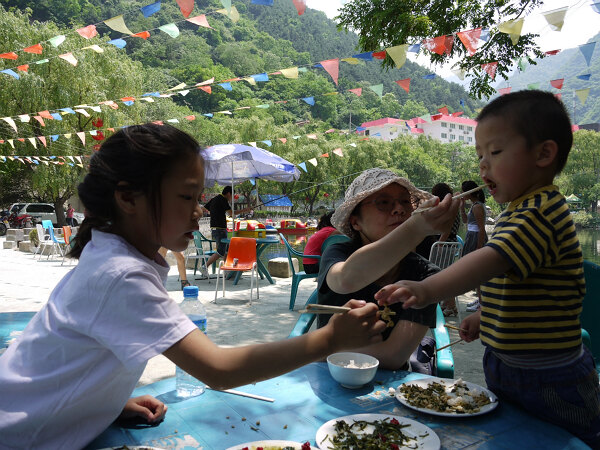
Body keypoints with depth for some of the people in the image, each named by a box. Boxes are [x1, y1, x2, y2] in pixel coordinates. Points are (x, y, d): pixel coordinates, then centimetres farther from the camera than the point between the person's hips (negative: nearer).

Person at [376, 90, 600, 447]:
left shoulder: (540, 213, -23)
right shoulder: (521, 211, 11)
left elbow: (493, 260, -41)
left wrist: (428, 290, -53)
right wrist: (484, 317, 12)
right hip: (509, 370, 10)